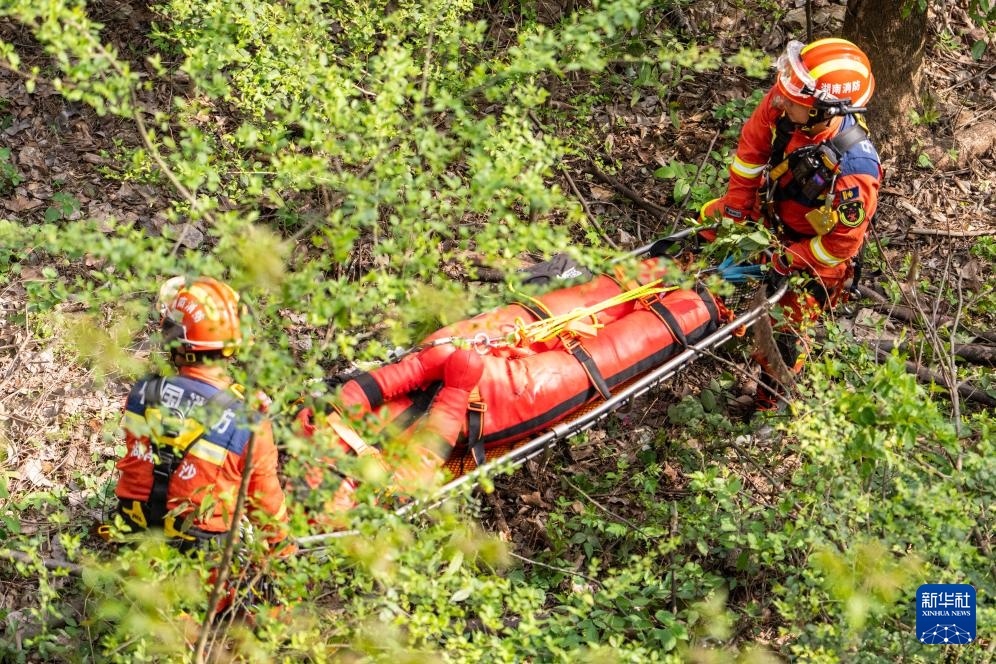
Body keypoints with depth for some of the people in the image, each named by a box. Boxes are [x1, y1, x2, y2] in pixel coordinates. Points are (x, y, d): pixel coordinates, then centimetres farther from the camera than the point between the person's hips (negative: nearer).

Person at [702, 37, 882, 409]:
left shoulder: (853, 171, -46)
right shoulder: (781, 104, -31)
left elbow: (840, 243, -31)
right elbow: (751, 147, -11)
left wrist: (777, 266, -25)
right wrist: (734, 210, -5)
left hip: (817, 250, -6)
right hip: (771, 211, 6)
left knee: (783, 333, 1)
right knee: (710, 218, 22)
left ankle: (770, 406, 30)